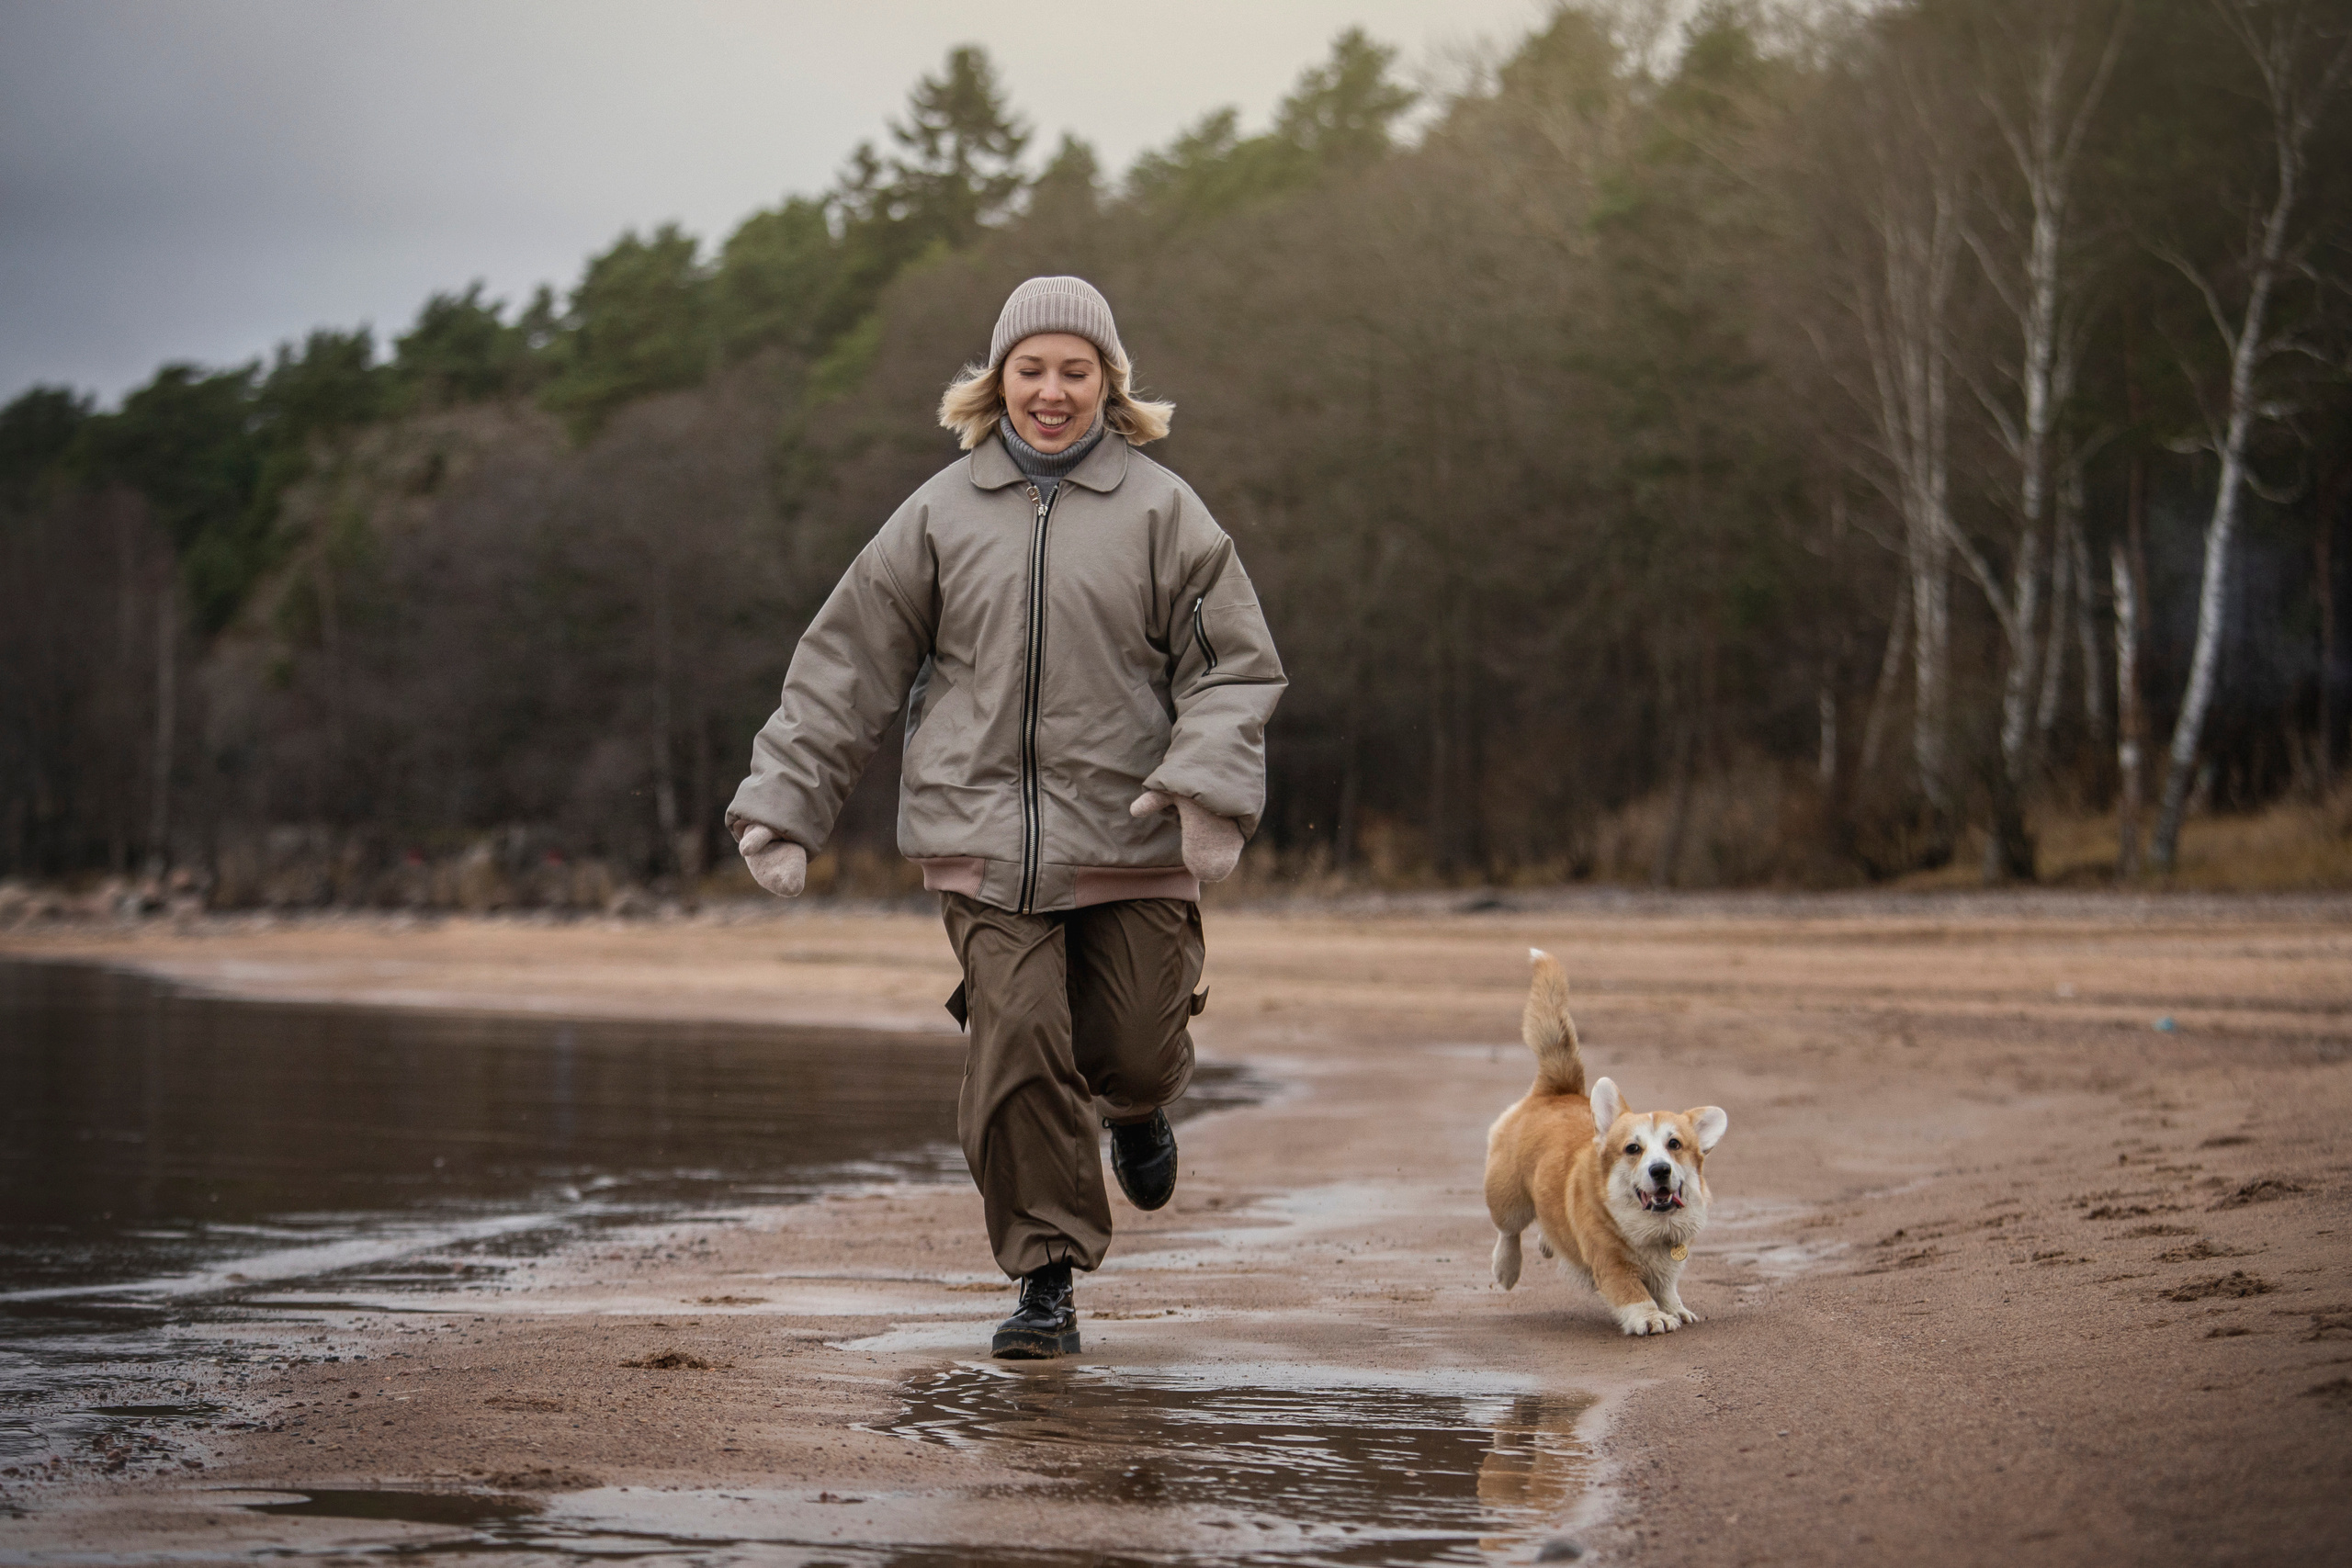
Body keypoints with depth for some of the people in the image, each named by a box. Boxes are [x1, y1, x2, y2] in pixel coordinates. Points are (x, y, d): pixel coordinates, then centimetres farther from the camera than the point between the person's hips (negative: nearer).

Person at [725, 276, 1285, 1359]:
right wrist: (784, 804, 6)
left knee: (1135, 1051, 3)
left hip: (1129, 835, 0)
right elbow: (847, 663, 11)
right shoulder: (942, 512, 7)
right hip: (986, 836, 0)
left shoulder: (1159, 509, 4)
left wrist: (1208, 784, -15)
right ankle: (1046, 1280, 3)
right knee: (1016, 1051, -10)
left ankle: (1135, 1108, 43)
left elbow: (1235, 665, 2)